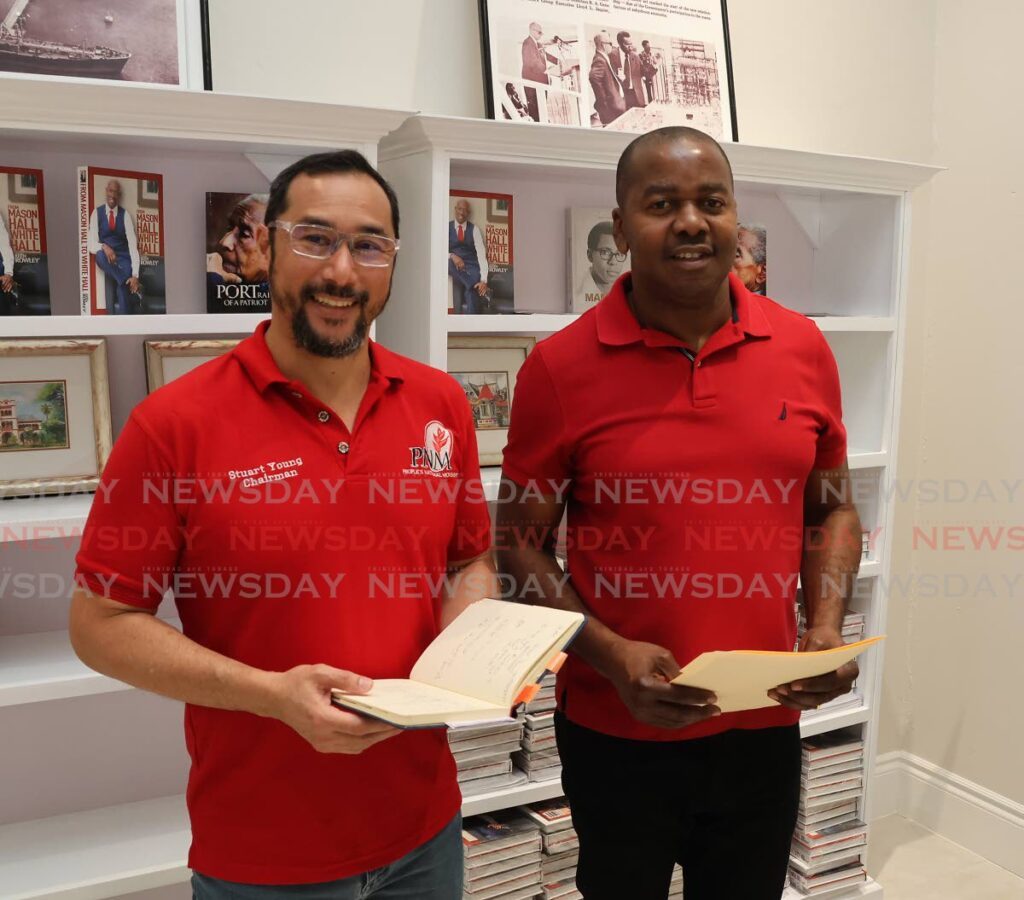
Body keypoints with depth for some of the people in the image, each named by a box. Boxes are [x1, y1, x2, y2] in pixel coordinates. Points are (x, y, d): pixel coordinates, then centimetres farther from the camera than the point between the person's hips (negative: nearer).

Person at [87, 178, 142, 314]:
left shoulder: (125, 215, -2)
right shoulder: (97, 213, 1)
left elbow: (133, 245, -9)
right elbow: (92, 244, -3)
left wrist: (135, 275, -20)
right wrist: (104, 247, -29)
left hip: (123, 258, -1)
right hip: (105, 258, 1)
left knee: (122, 291, -26)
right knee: (100, 254, -35)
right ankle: (134, 289, -30)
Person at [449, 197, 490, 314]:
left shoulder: (474, 229, 2)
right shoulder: (447, 227, 6)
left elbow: (481, 253, -7)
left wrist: (483, 280, -20)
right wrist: (452, 256, -22)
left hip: (471, 266, -1)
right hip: (454, 266, 1)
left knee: (471, 293, -29)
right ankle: (483, 291, -32)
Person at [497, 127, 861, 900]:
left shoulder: (803, 349, -2)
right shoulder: (560, 366, -11)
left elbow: (832, 510, 9)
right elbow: (521, 543, -5)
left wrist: (827, 628, -6)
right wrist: (610, 656, -18)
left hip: (765, 724, 3)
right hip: (617, 731, -2)